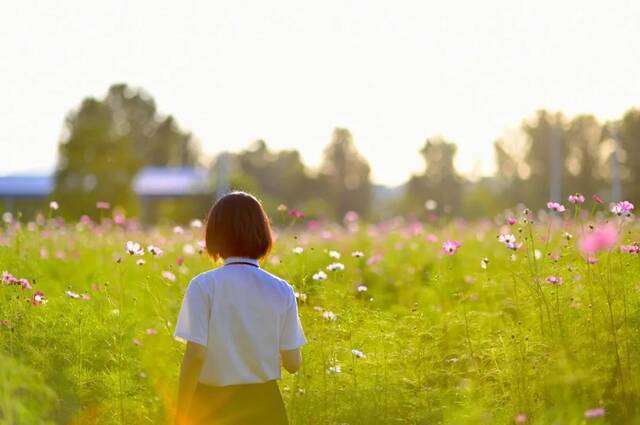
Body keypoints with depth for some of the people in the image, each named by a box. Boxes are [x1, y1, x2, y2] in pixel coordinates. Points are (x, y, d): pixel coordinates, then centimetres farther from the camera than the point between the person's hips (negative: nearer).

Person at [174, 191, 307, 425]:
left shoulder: (204, 286, -10)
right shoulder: (281, 291, -2)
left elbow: (195, 355, -14)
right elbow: (293, 363, 1)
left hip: (214, 405, -2)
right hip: (264, 405, 2)